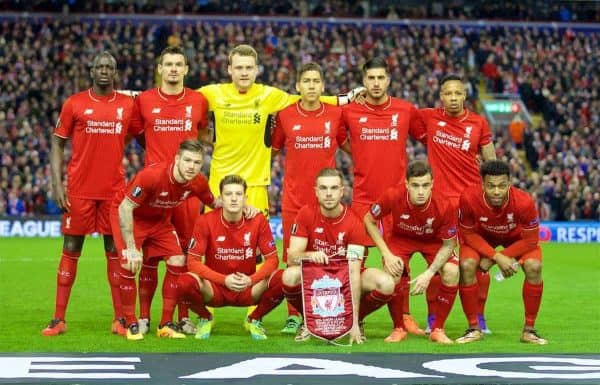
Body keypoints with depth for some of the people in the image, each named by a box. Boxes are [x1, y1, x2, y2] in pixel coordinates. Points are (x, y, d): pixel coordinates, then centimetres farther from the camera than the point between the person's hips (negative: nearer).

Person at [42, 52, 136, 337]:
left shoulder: (128, 105, 5)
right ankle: (59, 319, 5)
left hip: (114, 190, 2)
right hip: (79, 190, -1)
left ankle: (120, 319, 8)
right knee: (71, 249, 2)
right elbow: (58, 143, 2)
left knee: (115, 250, 4)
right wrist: (57, 184, -7)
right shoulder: (74, 104, 0)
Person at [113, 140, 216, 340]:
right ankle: (131, 324, -5)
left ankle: (166, 324, 3)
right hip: (129, 216, -5)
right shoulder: (152, 175, -36)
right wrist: (130, 248, -30)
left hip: (160, 219, 5)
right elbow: (124, 208, -30)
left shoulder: (198, 183, -18)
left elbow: (213, 203, 6)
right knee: (129, 264, -21)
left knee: (178, 262, -8)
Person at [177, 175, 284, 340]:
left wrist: (251, 280, -25)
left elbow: (272, 259, -5)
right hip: (214, 289, -1)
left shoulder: (258, 221, -7)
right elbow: (193, 262, -12)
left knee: (281, 279, -27)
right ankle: (205, 318, 2)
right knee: (185, 282, -33)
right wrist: (224, 280, -26)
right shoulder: (206, 221, -11)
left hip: (247, 289, 1)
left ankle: (254, 320, 4)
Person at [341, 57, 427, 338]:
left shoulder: (406, 111, 1)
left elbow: (427, 139, 14)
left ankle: (404, 316, 9)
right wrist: (360, 156, 9)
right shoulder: (349, 112, 0)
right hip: (363, 196, 0)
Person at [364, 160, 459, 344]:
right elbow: (369, 220, -14)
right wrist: (386, 254, -21)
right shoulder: (393, 196, -33)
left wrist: (429, 274, -29)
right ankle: (398, 328, -2)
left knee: (452, 272, -26)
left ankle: (438, 329, -7)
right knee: (392, 275, -28)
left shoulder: (444, 206, -33)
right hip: (400, 238, 0)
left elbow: (448, 245, -18)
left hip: (433, 241, 0)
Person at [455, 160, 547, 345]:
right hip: (481, 236, 0)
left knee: (534, 267, -24)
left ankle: (529, 330, -7)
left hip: (517, 237, 0)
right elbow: (469, 234, -19)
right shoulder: (469, 198, -36)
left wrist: (491, 259, -25)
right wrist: (497, 257, -30)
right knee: (466, 265, -25)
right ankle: (474, 328, -8)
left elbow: (531, 240, -24)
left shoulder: (524, 201, -37)